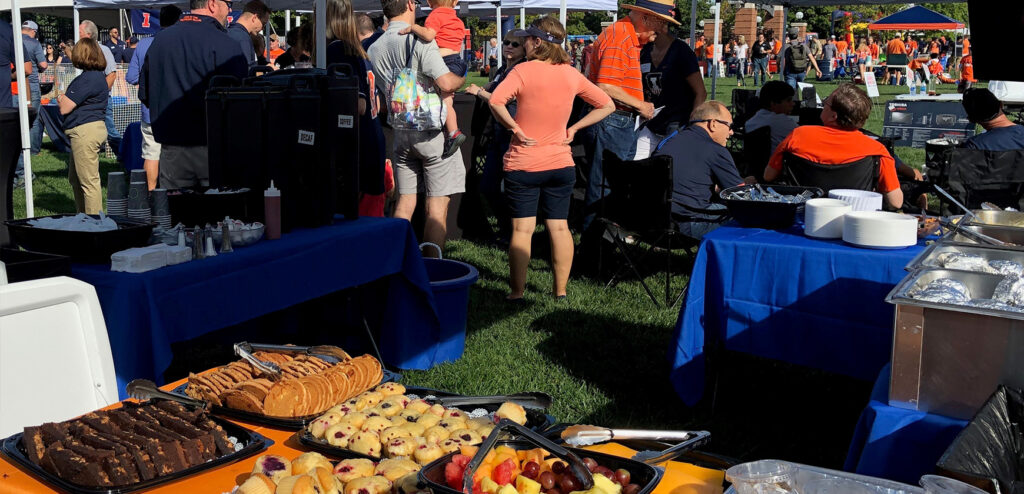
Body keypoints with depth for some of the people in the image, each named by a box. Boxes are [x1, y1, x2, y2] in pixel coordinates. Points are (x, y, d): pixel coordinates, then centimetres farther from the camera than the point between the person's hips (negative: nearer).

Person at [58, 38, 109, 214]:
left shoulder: (87, 79, -18)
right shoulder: (99, 76, 14)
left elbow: (65, 108, -16)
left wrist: (61, 99, 4)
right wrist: (65, 99, 5)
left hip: (85, 130, -11)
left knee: (89, 180, -5)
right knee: (75, 178, 21)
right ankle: (83, 215, 31)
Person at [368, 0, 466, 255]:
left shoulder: (375, 49, 7)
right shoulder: (420, 40, -14)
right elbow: (446, 83, -21)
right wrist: (462, 78, -1)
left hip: (400, 133, 6)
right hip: (432, 130, -6)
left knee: (405, 202, 13)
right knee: (437, 205, 0)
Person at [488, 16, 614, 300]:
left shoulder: (524, 71, -11)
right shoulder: (571, 75, 2)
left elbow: (496, 101, -27)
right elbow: (607, 106, 8)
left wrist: (514, 128, -15)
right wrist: (574, 128, 5)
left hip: (523, 163, -4)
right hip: (560, 162, 4)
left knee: (522, 229, 0)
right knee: (559, 226, 9)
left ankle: (517, 292, 4)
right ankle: (560, 290, 14)